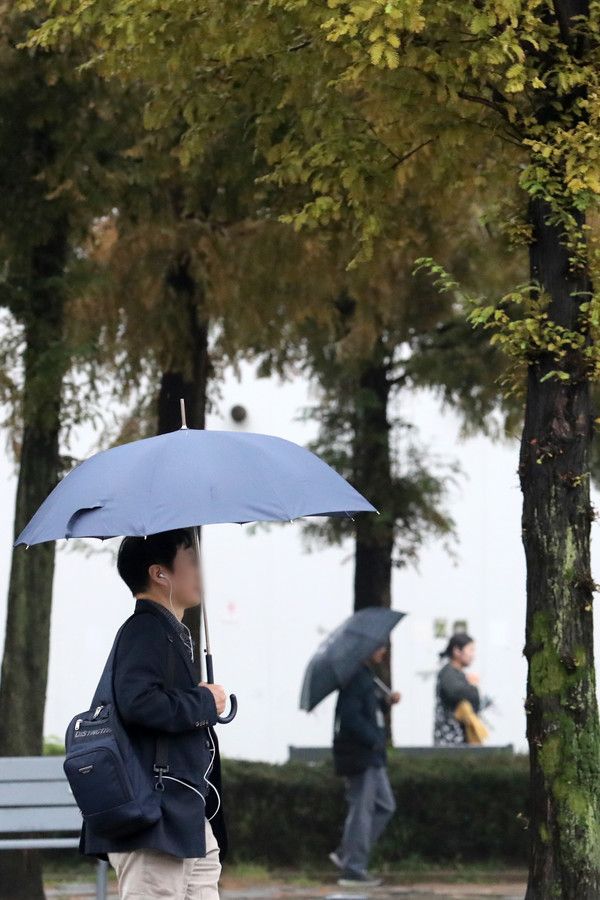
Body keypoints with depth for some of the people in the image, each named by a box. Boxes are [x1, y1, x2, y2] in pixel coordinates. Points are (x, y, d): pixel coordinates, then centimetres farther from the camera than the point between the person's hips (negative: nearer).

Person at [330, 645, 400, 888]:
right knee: (361, 810, -6)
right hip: (359, 756, -11)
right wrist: (373, 740, -20)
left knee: (385, 806, 14)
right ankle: (353, 870, -1)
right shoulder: (355, 678, -16)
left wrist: (386, 701, 8)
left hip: (371, 756, 11)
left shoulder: (366, 676, 17)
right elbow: (350, 716, -24)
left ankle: (345, 855, 17)